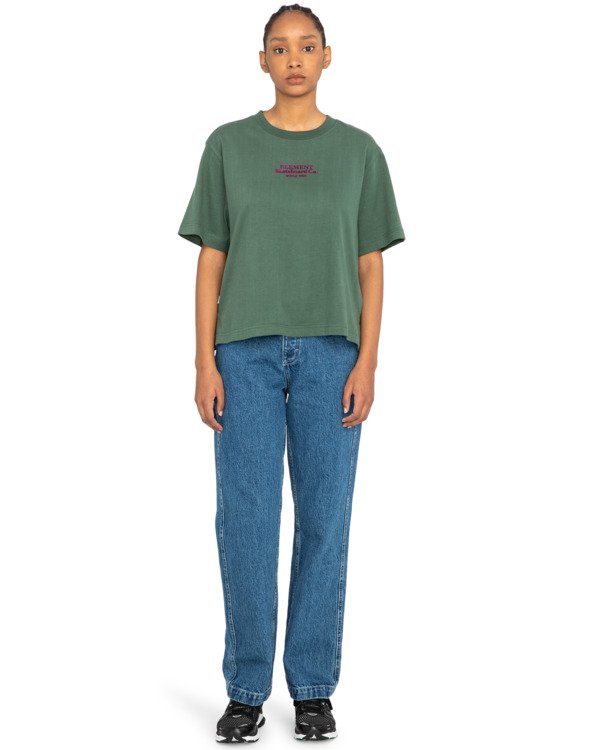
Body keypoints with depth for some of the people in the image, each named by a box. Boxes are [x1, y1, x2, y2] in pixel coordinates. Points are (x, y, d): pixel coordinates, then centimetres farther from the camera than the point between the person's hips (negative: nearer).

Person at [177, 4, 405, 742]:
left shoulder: (359, 151, 6)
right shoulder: (227, 146, 5)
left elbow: (371, 266, 5)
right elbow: (211, 261, 3)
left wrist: (367, 361, -5)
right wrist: (205, 362, -4)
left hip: (330, 355, 0)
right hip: (247, 354, 0)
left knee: (324, 520, 2)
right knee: (244, 522, -2)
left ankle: (313, 688, 13)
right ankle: (246, 690, 9)